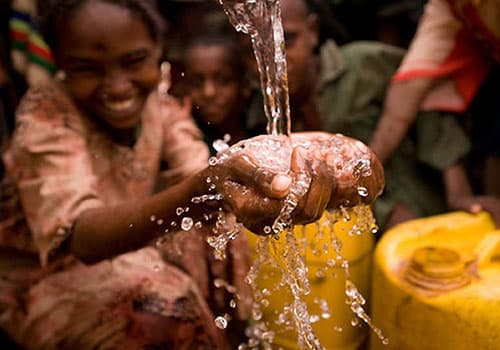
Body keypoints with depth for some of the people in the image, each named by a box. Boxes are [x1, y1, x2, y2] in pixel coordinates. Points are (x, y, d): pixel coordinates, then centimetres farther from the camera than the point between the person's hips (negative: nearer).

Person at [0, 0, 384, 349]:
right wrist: (207, 189, -57)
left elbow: (198, 174, -24)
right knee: (164, 308, -28)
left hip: (125, 254, 6)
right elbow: (77, 234, -41)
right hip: (42, 280, -6)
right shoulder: (46, 114, -24)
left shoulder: (160, 101, -9)